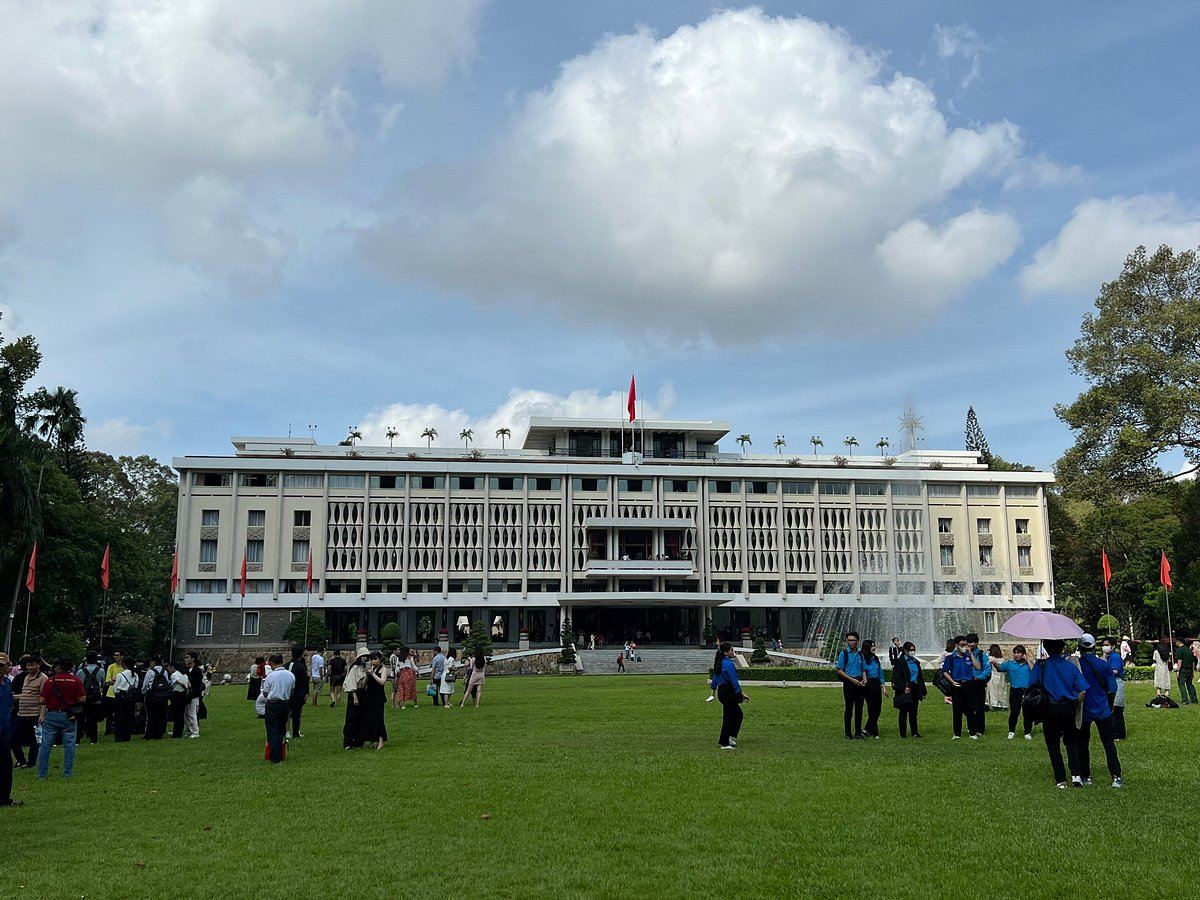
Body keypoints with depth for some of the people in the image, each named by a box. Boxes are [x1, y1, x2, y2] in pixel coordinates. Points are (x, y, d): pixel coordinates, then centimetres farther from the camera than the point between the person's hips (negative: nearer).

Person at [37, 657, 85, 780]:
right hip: (69, 716, 0)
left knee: (45, 745, 9)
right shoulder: (76, 681, -5)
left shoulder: (49, 681, -5)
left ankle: (42, 774, 13)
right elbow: (83, 699, -6)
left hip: (51, 715, 0)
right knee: (69, 745, 7)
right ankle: (68, 773, 9)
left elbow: (41, 701, -6)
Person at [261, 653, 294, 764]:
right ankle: (280, 756, 21)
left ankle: (275, 758, 0)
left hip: (273, 705, -5)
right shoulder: (291, 675, 1)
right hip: (286, 703, 5)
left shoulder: (271, 676, -13)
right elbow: (292, 690, 9)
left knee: (273, 731, 2)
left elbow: (265, 694, -5)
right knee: (281, 730, 17)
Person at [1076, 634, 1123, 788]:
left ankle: (1085, 776, 15)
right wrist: (1110, 706, 17)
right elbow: (1112, 689, 0)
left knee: (1082, 744, 12)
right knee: (1109, 743, 6)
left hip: (1083, 711, -1)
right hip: (1103, 710, 1)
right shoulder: (1103, 664, -5)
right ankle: (1116, 776, -2)